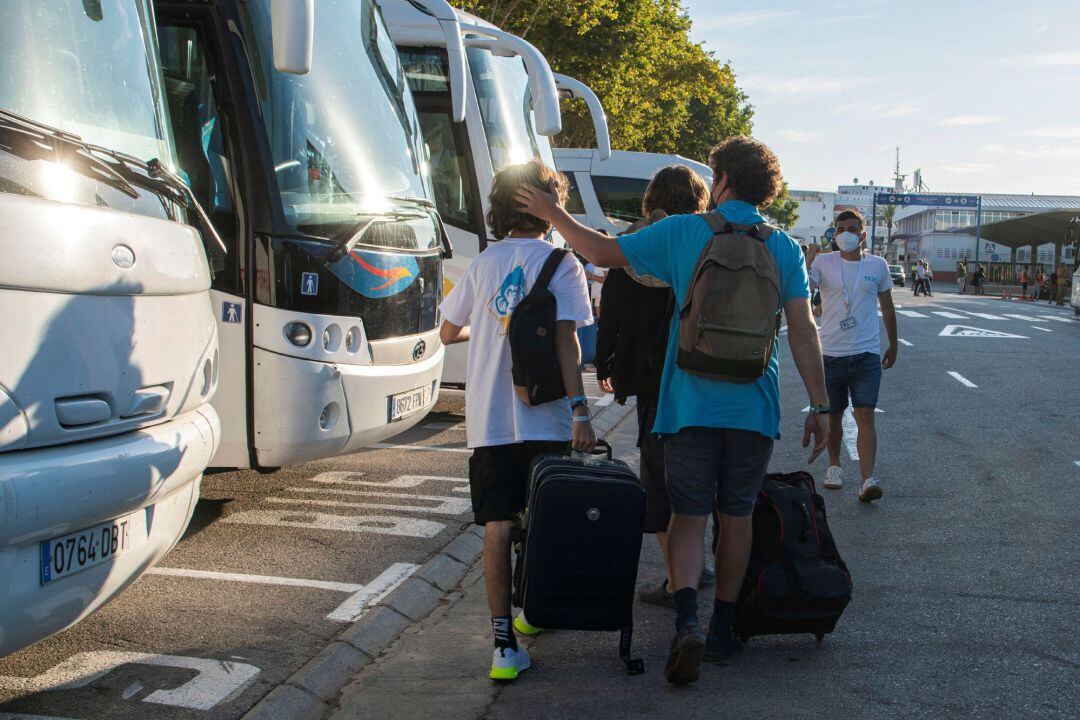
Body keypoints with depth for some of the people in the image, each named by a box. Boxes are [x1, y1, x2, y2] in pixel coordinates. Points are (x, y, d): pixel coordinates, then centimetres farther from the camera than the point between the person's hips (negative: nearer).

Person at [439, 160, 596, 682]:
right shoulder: (560, 263, -2)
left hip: (488, 419, 2)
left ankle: (504, 642, -10)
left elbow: (448, 332, 19)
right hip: (544, 418, -2)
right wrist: (579, 409, -15)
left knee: (497, 526, -2)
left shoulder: (484, 263, 10)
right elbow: (565, 339, -13)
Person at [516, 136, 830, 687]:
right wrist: (818, 405, 2)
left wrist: (552, 213, 15)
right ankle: (722, 629, 22)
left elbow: (603, 252, 1)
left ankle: (687, 621, -16)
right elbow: (803, 332, -2)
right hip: (754, 407, 2)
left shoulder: (683, 232, -1)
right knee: (737, 516, 14)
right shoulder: (783, 248, 3)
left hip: (690, 403, -1)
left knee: (689, 515, 5)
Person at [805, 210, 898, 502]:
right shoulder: (822, 262, 0)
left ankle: (868, 480, -16)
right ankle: (834, 465, 33)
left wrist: (893, 345, 19)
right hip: (831, 354, 0)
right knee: (833, 415, 12)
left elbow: (887, 308, 16)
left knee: (866, 416, -11)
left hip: (867, 354, 0)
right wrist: (807, 263, -33)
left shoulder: (878, 265, 5)